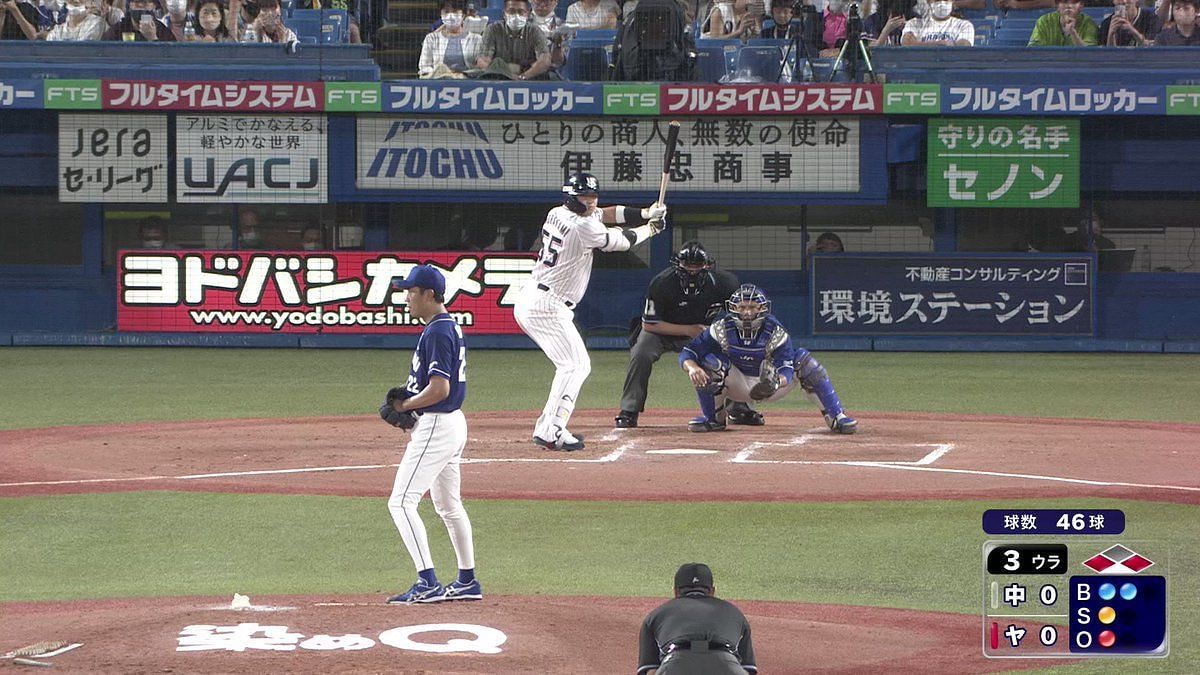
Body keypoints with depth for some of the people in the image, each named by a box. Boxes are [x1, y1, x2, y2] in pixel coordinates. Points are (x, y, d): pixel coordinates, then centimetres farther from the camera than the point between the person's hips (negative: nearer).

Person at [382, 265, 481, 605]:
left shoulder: (437, 332, -19)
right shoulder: (450, 327, 13)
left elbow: (439, 389, -26)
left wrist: (404, 406, -12)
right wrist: (407, 401, 7)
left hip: (436, 424, -11)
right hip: (453, 422, 11)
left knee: (401, 502, -12)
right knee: (448, 505, 20)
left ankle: (428, 583, -18)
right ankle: (467, 581, 25)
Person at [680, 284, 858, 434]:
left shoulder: (776, 332, -22)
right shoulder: (722, 329, -19)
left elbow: (787, 370, -32)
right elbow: (687, 353, -20)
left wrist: (777, 382, -56)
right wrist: (692, 368, -44)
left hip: (770, 386, -1)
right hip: (738, 385, 1)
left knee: (802, 358, -26)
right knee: (710, 360, -27)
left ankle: (836, 416, -23)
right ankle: (713, 418, -7)